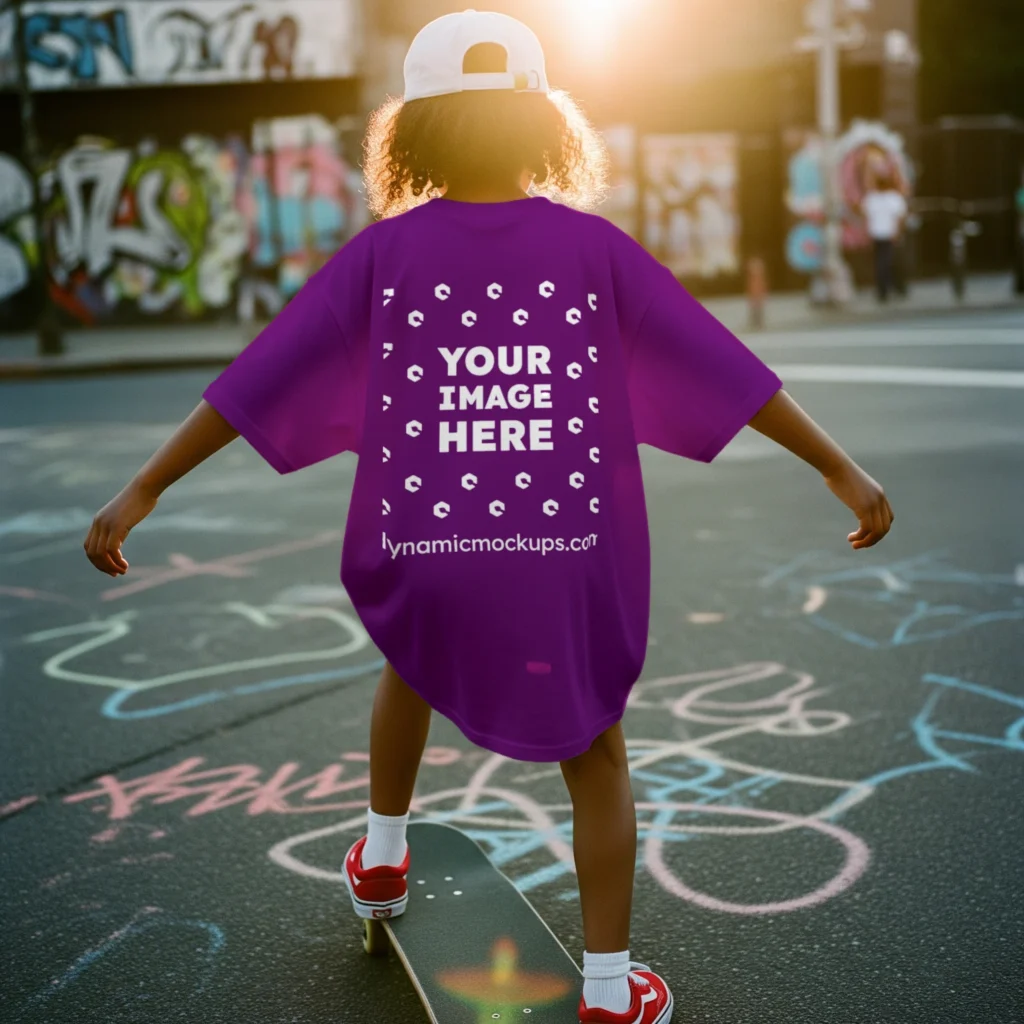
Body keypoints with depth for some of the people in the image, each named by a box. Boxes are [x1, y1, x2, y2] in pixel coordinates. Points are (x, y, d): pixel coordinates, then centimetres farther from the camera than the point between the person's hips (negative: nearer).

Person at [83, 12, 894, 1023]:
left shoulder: (382, 252, -3)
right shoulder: (592, 246, -3)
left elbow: (257, 380, -3)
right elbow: (721, 367, -2)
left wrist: (144, 489, 3)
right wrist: (839, 466, 5)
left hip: (428, 554, 1)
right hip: (571, 559, -1)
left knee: (413, 661, 35)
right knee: (595, 757, 18)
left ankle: (381, 856, 49)